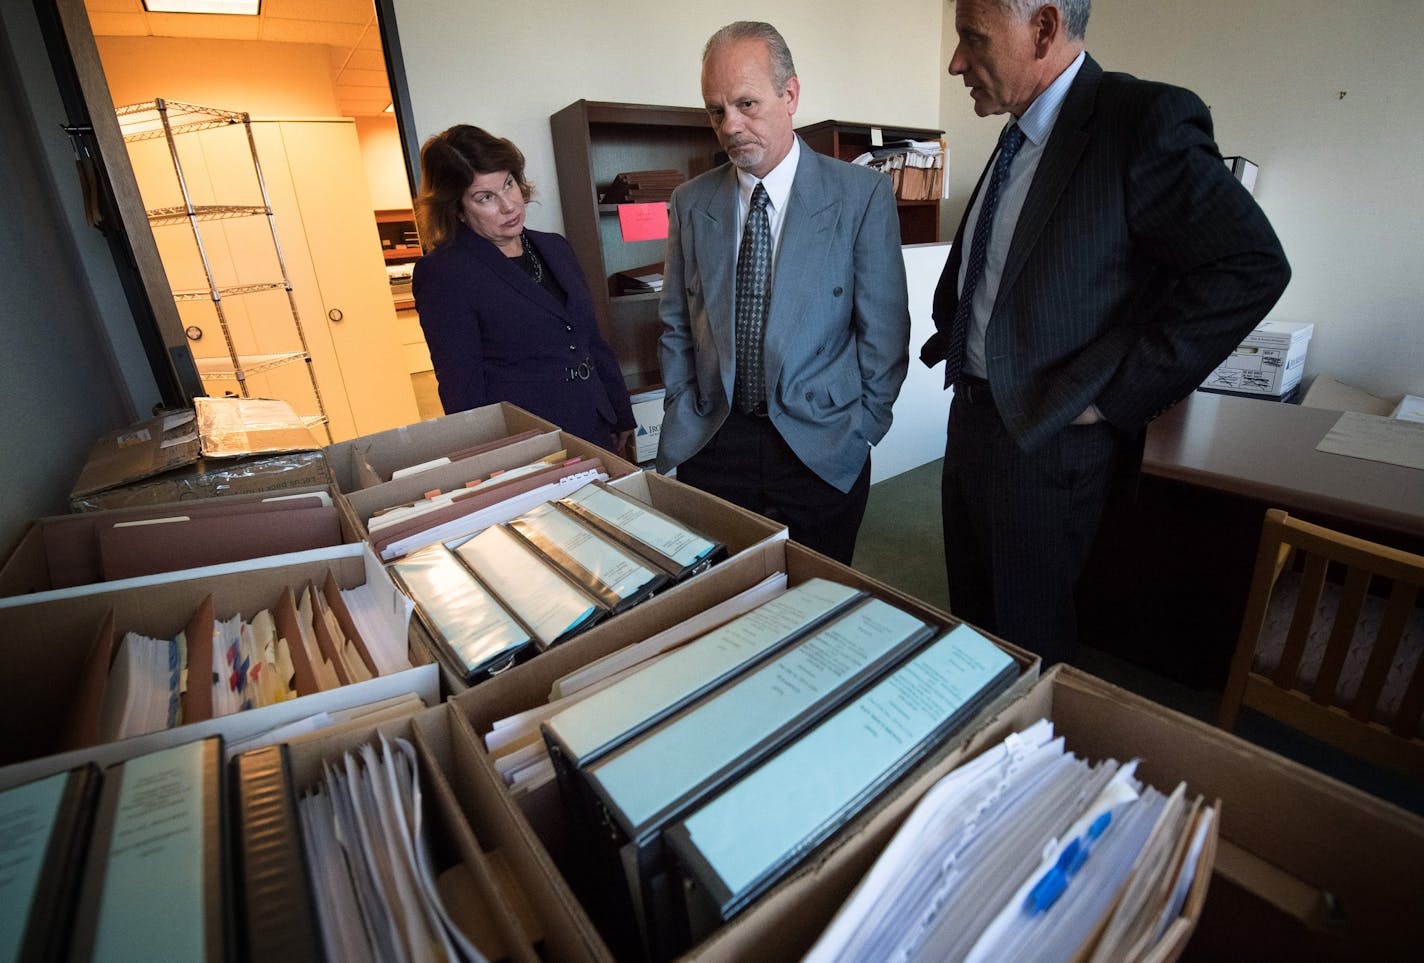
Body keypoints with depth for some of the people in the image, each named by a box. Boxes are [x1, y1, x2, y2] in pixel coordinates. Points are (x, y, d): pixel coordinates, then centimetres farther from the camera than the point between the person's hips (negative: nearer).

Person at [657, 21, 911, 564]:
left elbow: (883, 326, -2)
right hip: (711, 446, 3)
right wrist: (685, 414, 4)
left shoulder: (863, 194, -4)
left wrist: (860, 427, -3)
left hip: (822, 451, -2)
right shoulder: (691, 202, 5)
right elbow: (676, 325, 11)